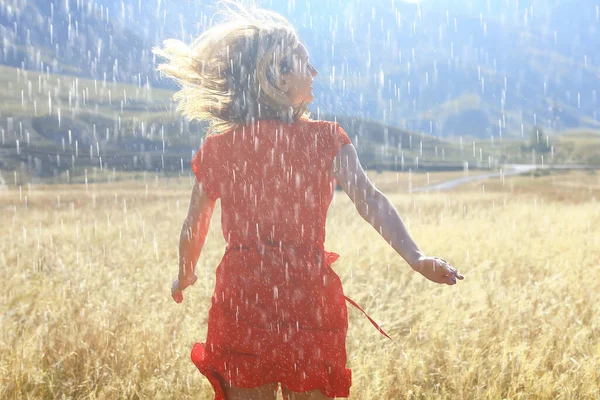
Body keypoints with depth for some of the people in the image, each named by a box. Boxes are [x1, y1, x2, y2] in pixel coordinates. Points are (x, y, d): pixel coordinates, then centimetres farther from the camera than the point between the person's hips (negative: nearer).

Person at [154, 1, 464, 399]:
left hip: (240, 294, 1)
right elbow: (370, 200, -17)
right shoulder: (325, 139, -3)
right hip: (310, 295, -1)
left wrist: (185, 275, 28)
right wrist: (416, 257, -26)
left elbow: (194, 228, 10)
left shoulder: (216, 149, 2)